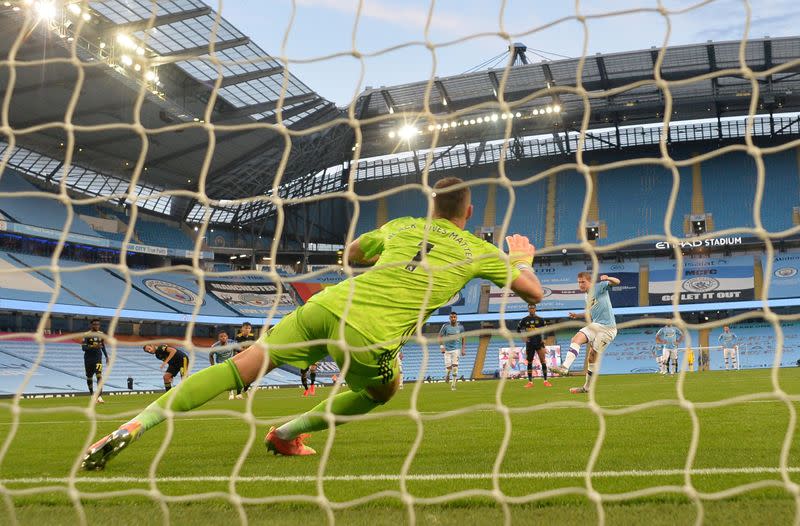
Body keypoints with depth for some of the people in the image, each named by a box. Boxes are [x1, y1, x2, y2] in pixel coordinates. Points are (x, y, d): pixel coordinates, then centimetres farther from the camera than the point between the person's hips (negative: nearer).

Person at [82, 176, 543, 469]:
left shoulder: (402, 226, 23)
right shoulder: (478, 250, 12)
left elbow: (351, 252, 38)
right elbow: (535, 293, 19)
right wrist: (524, 258, 40)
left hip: (326, 306, 3)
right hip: (369, 338, -3)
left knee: (240, 369, 4)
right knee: (382, 392, 29)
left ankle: (133, 427, -5)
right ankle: (288, 433, 27)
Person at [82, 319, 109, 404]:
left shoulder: (101, 334, 6)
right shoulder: (87, 335, -7)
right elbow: (83, 347, -14)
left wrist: (107, 356, 19)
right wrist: (93, 346, -29)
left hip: (98, 358, 1)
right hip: (88, 359, -1)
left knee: (99, 376, -14)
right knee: (89, 377, 9)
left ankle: (99, 396, -21)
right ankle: (92, 394, 29)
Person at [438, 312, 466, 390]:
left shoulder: (460, 327, 0)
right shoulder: (445, 326, -5)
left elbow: (463, 338, 11)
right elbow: (440, 336, 1)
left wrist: (463, 349, 6)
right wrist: (441, 346, -10)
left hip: (456, 348, 0)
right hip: (447, 349, 0)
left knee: (455, 366, -11)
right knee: (448, 367, -7)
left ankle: (453, 384, -3)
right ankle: (447, 374, 30)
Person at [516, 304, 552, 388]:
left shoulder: (540, 320, 2)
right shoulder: (524, 320, 4)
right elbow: (518, 329, 13)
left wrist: (543, 339, 0)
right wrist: (523, 337, 2)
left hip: (539, 342, -1)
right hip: (529, 343, 1)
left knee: (543, 361, -7)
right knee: (529, 362, 4)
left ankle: (545, 381, -1)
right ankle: (530, 382, 11)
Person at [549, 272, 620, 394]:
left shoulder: (599, 287, -4)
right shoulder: (587, 297, 18)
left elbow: (616, 282, -17)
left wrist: (608, 279, -38)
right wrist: (578, 315, 17)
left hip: (607, 328, -7)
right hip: (595, 325, 7)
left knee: (593, 356, -4)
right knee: (576, 338, -16)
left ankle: (587, 387, 4)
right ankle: (565, 367, -24)